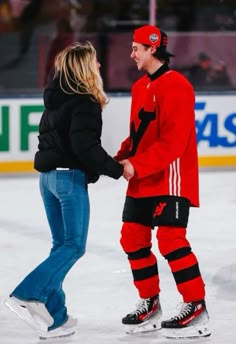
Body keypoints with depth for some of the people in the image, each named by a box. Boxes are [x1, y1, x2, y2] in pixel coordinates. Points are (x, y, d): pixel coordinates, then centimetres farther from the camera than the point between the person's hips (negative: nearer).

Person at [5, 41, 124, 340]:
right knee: (74, 245, -3)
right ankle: (26, 296, -13)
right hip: (70, 177, -9)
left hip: (49, 176, 9)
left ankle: (53, 318, 10)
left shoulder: (57, 97, 12)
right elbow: (85, 146, -23)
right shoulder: (85, 102, -15)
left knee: (62, 244, 12)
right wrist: (116, 169, -14)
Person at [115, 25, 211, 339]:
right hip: (142, 181, 9)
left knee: (170, 239, -14)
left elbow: (174, 141, -22)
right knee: (133, 238, 8)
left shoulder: (176, 86, -16)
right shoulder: (140, 87, 14)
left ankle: (196, 307, -9)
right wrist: (121, 159, 4)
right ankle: (150, 303, 20)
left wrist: (137, 165, -22)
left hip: (171, 178, -9)